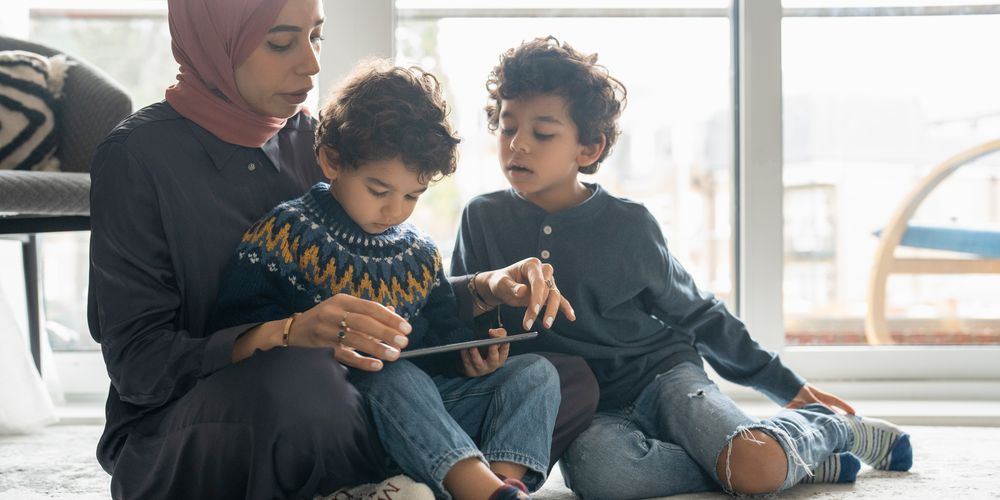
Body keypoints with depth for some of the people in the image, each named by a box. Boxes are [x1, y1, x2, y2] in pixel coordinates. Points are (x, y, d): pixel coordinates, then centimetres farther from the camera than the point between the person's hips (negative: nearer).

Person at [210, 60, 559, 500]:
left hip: (422, 412, 6)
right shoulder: (287, 234, -2)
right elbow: (235, 324, -9)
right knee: (398, 376, -37)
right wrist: (304, 330, -27)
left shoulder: (420, 253, 16)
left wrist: (470, 354, -3)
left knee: (535, 372, -7)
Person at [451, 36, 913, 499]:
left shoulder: (628, 226, -4)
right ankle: (794, 461, -16)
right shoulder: (483, 219, -1)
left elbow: (696, 314, 7)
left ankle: (831, 425, 9)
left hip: (662, 374, -1)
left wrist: (788, 386, 10)